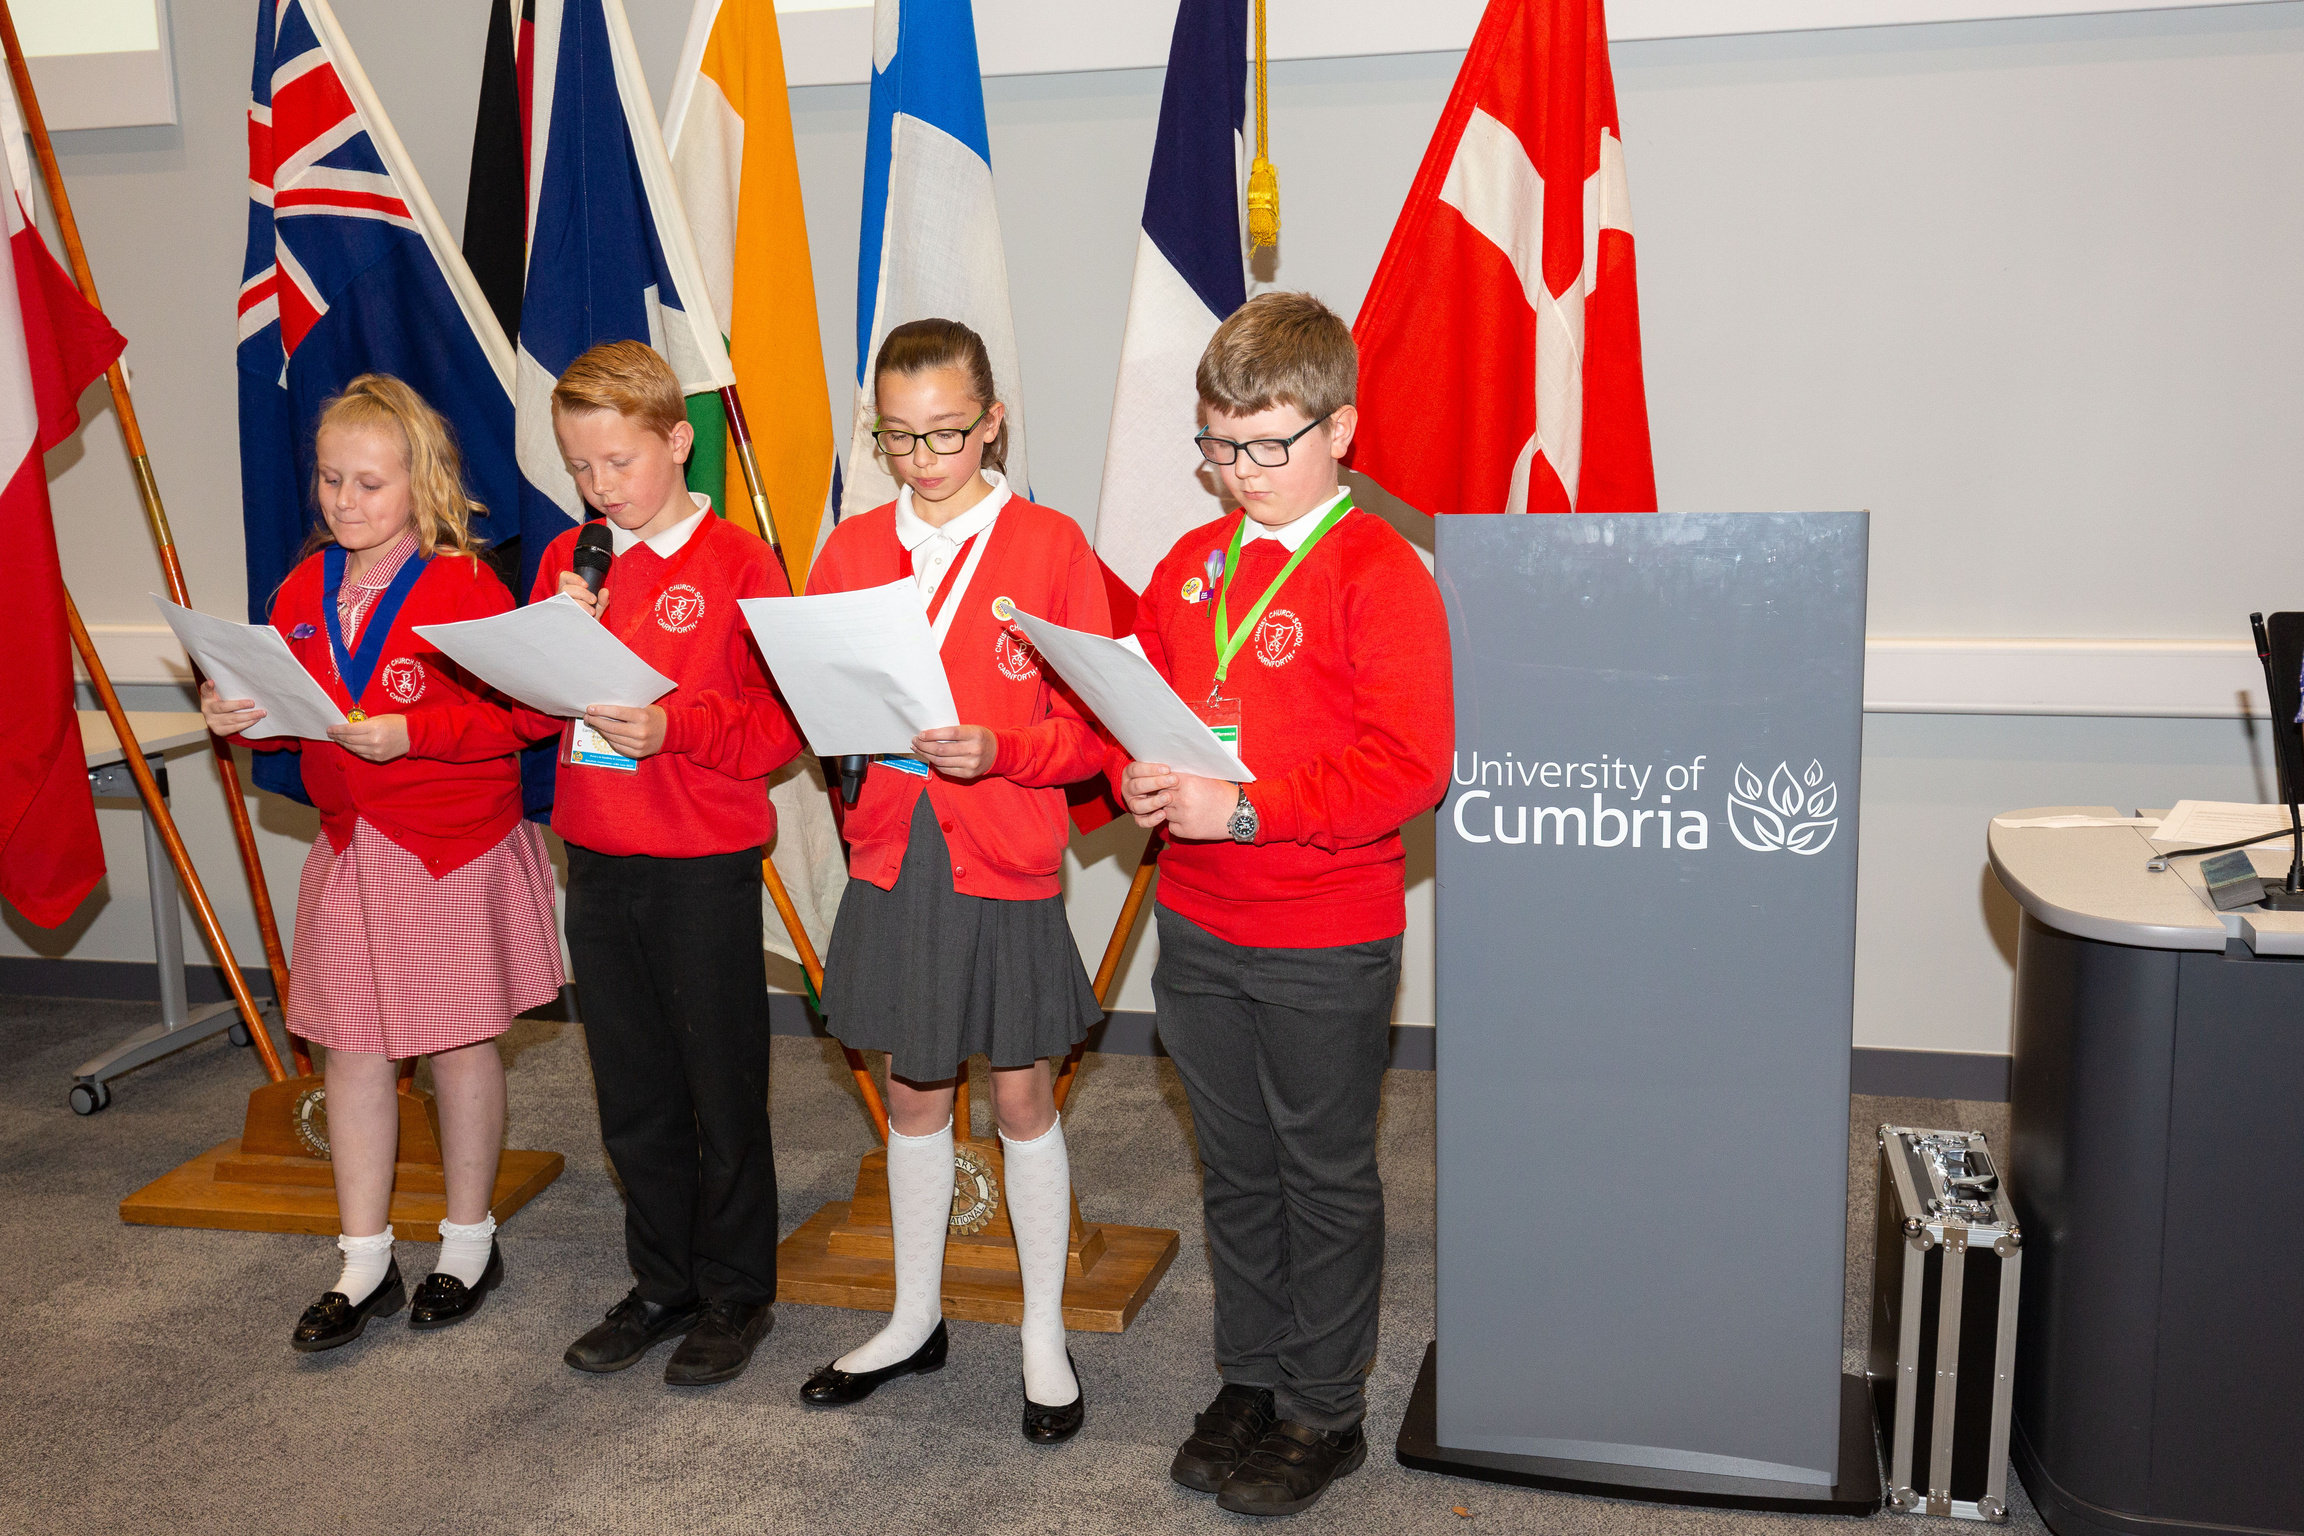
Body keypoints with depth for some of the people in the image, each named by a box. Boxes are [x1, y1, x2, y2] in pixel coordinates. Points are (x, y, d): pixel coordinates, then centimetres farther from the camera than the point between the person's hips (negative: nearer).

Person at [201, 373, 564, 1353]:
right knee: (354, 1049, 9)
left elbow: (523, 712, -19)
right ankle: (365, 1264, 21)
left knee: (460, 1043, 8)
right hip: (350, 848, 6)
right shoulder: (303, 593, 7)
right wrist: (244, 718, -7)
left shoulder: (464, 587, -13)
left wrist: (413, 733, -26)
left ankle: (469, 1242, 26)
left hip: (456, 849, -6)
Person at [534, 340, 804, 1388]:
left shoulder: (738, 563, -8)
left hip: (706, 867, -5)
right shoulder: (566, 564, 9)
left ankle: (736, 1294, 21)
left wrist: (672, 727, -23)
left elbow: (780, 726, -10)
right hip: (598, 865, 5)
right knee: (632, 1093, 15)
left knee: (722, 1087, 6)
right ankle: (661, 1283, 30)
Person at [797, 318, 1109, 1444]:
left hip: (1007, 863, -3)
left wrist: (996, 749, -25)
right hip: (892, 855, 4)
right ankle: (915, 1319, 34)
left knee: (1021, 1097, 7)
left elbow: (1091, 728, -8)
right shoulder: (852, 548, 5)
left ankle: (1045, 1336, 25)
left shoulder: (1050, 545, -7)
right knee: (915, 1093, 16)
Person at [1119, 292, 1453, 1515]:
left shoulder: (1378, 573, -13)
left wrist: (1245, 807, -25)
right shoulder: (1190, 566, 7)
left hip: (1326, 945, -6)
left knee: (1325, 1175, 10)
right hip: (1197, 929, 6)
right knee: (1235, 1168, 18)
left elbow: (1409, 764, -20)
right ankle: (1248, 1382, 35)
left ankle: (1324, 1413, 25)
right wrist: (1140, 780, -6)